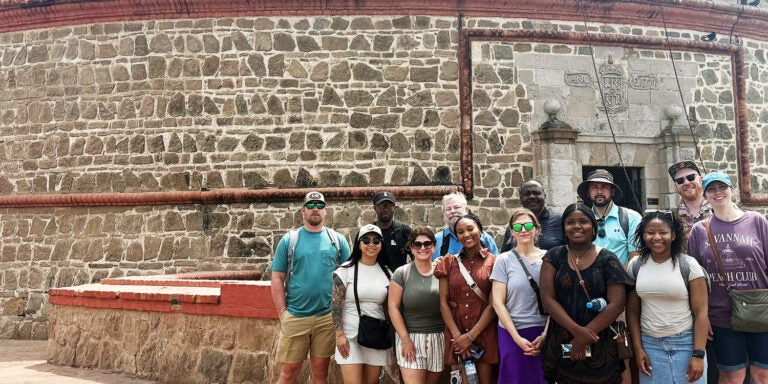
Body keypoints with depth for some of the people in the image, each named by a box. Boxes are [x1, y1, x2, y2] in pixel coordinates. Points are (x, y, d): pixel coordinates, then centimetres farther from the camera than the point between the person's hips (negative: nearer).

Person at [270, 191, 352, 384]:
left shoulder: (338, 240, 6)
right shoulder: (289, 240, 3)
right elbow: (277, 278, 2)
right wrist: (282, 313, -5)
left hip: (327, 317, 1)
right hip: (294, 316, -1)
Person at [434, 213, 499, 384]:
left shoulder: (493, 262, 0)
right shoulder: (449, 262, 8)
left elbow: (493, 305, -6)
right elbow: (443, 302, 3)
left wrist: (471, 336, -11)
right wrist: (457, 335, -8)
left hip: (484, 331, -2)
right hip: (455, 333, 2)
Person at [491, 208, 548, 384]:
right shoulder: (504, 260, -2)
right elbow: (498, 303, -4)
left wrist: (545, 335, -7)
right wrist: (517, 338, -9)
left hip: (544, 334, 2)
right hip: (513, 333, -1)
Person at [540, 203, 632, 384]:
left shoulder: (607, 259, -2)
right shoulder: (553, 257, 2)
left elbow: (617, 303, -9)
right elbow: (548, 299, -6)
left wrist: (583, 338, -14)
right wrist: (577, 330, -19)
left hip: (599, 345, -1)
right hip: (561, 344, 1)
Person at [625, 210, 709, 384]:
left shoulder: (688, 264, -7)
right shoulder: (635, 266, 0)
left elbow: (701, 312, -7)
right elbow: (632, 311, 5)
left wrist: (698, 354, -12)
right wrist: (638, 348, 1)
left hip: (685, 343, -2)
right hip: (649, 344, 2)